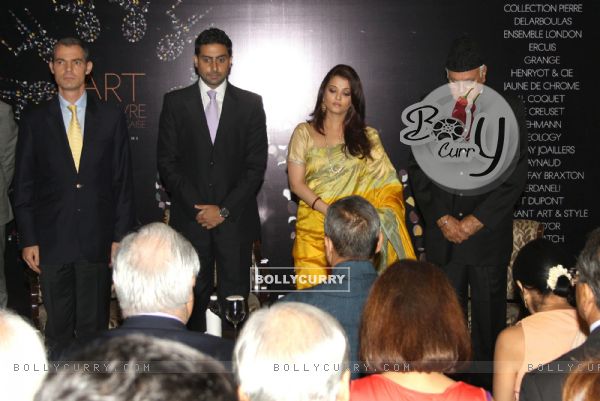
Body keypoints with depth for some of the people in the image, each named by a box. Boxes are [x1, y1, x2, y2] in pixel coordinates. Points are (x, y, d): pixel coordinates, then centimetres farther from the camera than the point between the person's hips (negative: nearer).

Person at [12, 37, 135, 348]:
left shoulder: (111, 118, 4)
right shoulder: (34, 120, 4)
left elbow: (123, 182, 4)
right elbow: (23, 185, 5)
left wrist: (120, 237, -1)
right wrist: (28, 240, -1)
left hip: (97, 241, 0)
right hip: (51, 241, 0)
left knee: (94, 326, 6)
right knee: (57, 328, 6)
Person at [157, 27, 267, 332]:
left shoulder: (250, 104, 6)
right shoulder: (175, 102, 6)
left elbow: (256, 166, 1)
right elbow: (167, 163, 2)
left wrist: (224, 210, -7)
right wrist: (199, 208, -8)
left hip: (235, 220, 0)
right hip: (190, 219, 0)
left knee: (234, 301, -1)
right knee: (193, 301, 2)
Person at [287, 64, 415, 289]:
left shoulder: (367, 137, 12)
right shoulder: (304, 133, 9)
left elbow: (388, 186, 5)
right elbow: (296, 184, 1)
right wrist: (330, 211, -13)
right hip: (314, 229, 0)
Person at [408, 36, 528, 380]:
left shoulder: (509, 111, 1)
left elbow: (515, 176, -4)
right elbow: (419, 171, 6)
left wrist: (474, 222, -9)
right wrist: (443, 219, -5)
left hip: (489, 235, -2)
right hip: (443, 237, 2)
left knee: (489, 323, 3)